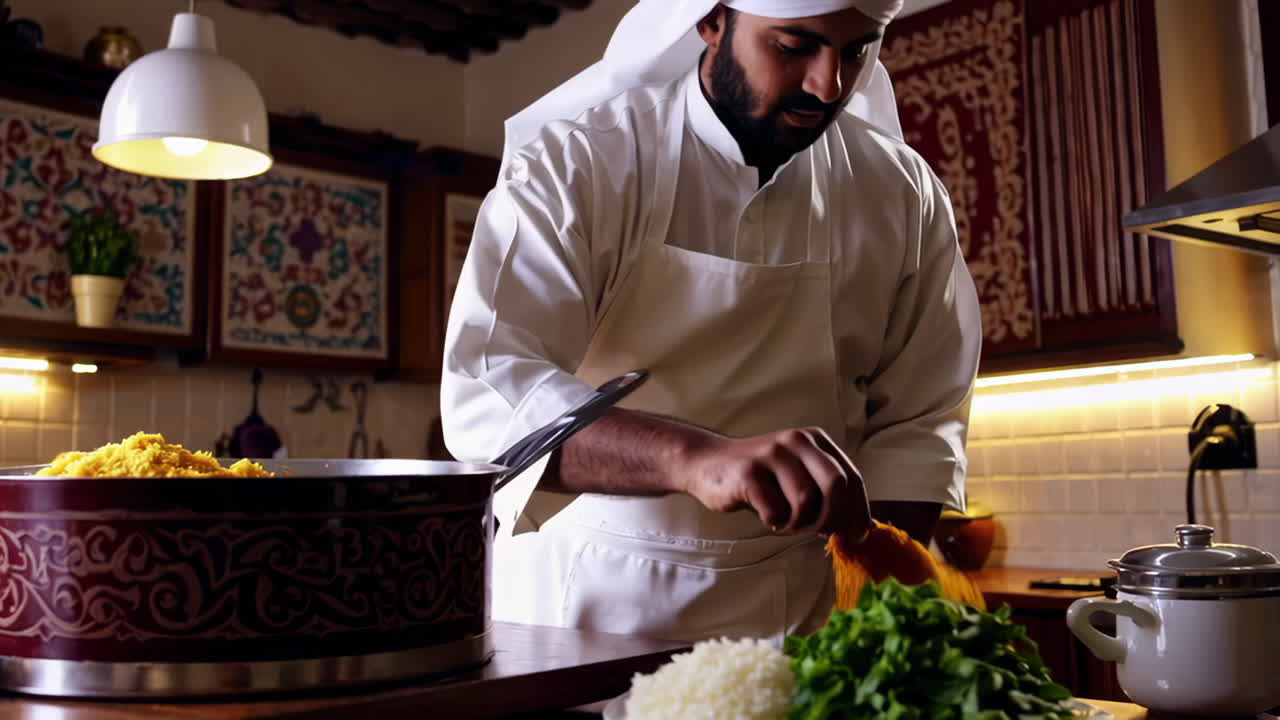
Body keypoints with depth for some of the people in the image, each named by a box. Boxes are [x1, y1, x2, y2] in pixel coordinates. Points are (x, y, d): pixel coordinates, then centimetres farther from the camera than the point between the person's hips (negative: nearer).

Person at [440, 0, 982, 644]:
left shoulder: (905, 195, -2)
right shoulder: (574, 162, -12)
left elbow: (917, 424, 2)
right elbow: (486, 396, -24)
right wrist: (694, 456, -40)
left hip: (795, 619, 2)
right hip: (578, 603, -1)